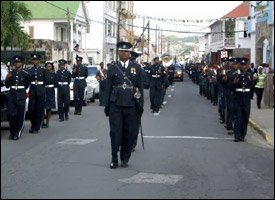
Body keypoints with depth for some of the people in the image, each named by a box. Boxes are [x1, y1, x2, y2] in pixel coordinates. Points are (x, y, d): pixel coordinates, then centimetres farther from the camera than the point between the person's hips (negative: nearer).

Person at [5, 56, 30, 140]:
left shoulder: (25, 74, -2)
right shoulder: (11, 73, 7)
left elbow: (27, 85, 10)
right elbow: (7, 85, 9)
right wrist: (7, 78, -7)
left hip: (21, 97, -2)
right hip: (11, 97, 2)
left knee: (20, 115, 0)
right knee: (11, 115, -3)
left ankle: (17, 133, 11)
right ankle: (12, 132, 12)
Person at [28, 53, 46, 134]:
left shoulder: (43, 70, 1)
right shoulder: (29, 70, 8)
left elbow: (46, 81, 5)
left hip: (41, 91, -2)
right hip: (32, 91, 2)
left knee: (39, 109, -1)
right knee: (31, 109, -1)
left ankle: (36, 128, 7)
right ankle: (33, 125, 20)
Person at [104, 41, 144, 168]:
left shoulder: (137, 68, 8)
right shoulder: (112, 68, 8)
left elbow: (140, 87, 8)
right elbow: (108, 88, 8)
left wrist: (140, 105, 3)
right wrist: (107, 105, 5)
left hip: (131, 105, 0)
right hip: (115, 105, 0)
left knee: (129, 133, 4)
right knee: (115, 132, -3)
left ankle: (125, 158, 16)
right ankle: (114, 159, 5)